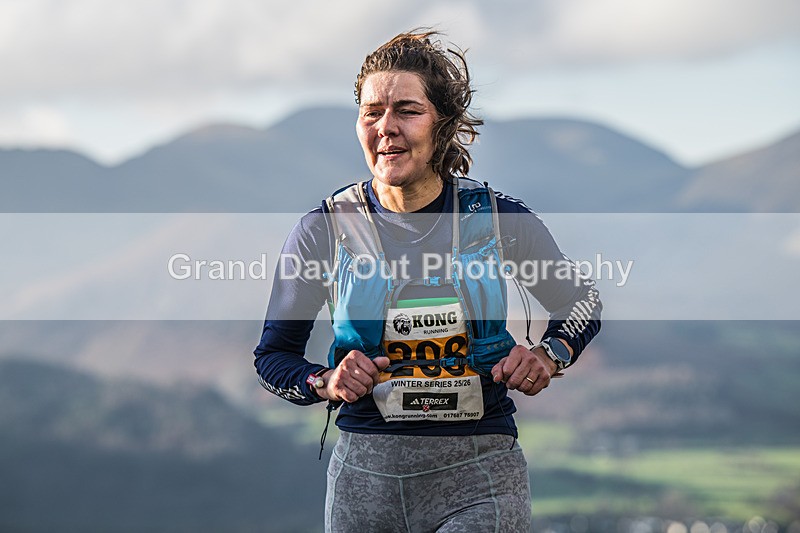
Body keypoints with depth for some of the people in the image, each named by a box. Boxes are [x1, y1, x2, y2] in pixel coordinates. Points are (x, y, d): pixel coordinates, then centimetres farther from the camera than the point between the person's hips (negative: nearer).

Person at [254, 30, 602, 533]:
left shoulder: (499, 218, -1)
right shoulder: (323, 231, -1)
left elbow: (582, 301, 16)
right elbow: (274, 354, 9)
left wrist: (548, 357, -3)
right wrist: (326, 383, -10)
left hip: (480, 475, -1)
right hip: (367, 472, 1)